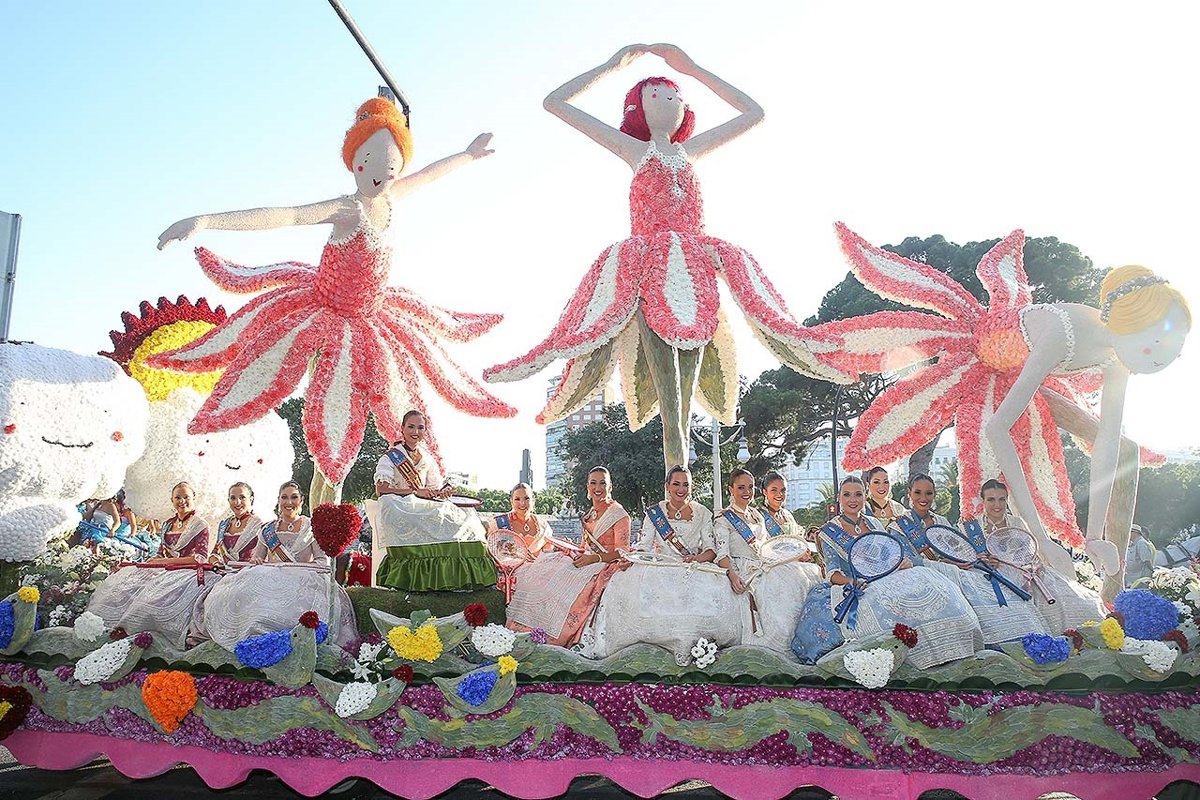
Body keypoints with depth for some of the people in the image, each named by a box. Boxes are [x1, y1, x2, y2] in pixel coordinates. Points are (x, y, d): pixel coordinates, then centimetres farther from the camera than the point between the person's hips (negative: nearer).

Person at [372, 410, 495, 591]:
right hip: (400, 510, -6)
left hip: (424, 508, 6)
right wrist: (416, 492, -21)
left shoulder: (427, 458, 18)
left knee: (466, 514, -18)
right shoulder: (390, 457, -1)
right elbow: (380, 490, -14)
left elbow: (435, 489, 20)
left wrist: (443, 492, -6)